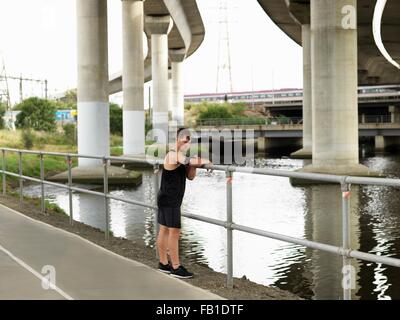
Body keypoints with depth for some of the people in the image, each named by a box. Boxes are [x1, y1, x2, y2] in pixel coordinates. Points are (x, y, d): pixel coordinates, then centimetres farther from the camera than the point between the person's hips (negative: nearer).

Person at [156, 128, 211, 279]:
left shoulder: (181, 156, 13)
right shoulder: (173, 155, -18)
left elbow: (190, 177, 11)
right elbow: (190, 161, -37)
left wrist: (194, 164, -6)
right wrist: (205, 161, -23)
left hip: (170, 200, 10)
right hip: (169, 200, -10)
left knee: (164, 230, 15)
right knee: (174, 231, -8)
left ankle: (163, 263, 23)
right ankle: (176, 267, -4)